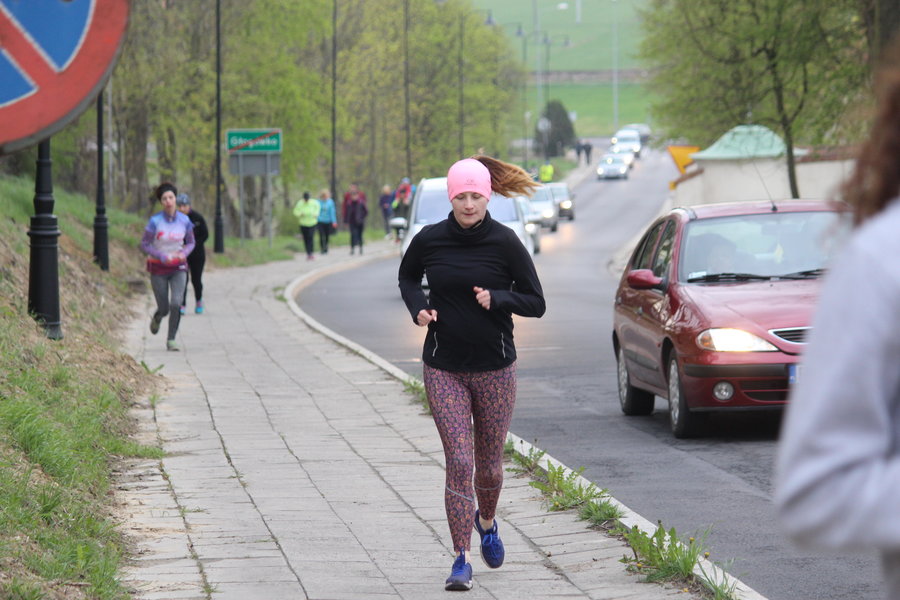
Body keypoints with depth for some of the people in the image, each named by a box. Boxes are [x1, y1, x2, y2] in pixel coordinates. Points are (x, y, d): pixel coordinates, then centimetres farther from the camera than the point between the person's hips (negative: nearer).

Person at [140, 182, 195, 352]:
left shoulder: (184, 220, -5)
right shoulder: (154, 221, -14)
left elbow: (190, 243, 8)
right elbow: (144, 245, -8)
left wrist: (184, 253, -13)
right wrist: (162, 256, -22)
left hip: (178, 268, 1)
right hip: (158, 268, -1)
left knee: (176, 304, -17)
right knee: (164, 308, 3)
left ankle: (171, 339, -2)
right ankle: (157, 318, 42)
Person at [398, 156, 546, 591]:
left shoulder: (504, 242, -8)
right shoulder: (429, 240, -4)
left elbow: (536, 303, -2)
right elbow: (407, 277, 17)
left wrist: (496, 299, -19)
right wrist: (418, 307, -3)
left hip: (495, 368, 0)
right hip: (443, 369, 0)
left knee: (490, 464, 11)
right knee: (458, 461, -10)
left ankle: (486, 522, 44)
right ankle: (461, 559, -3)